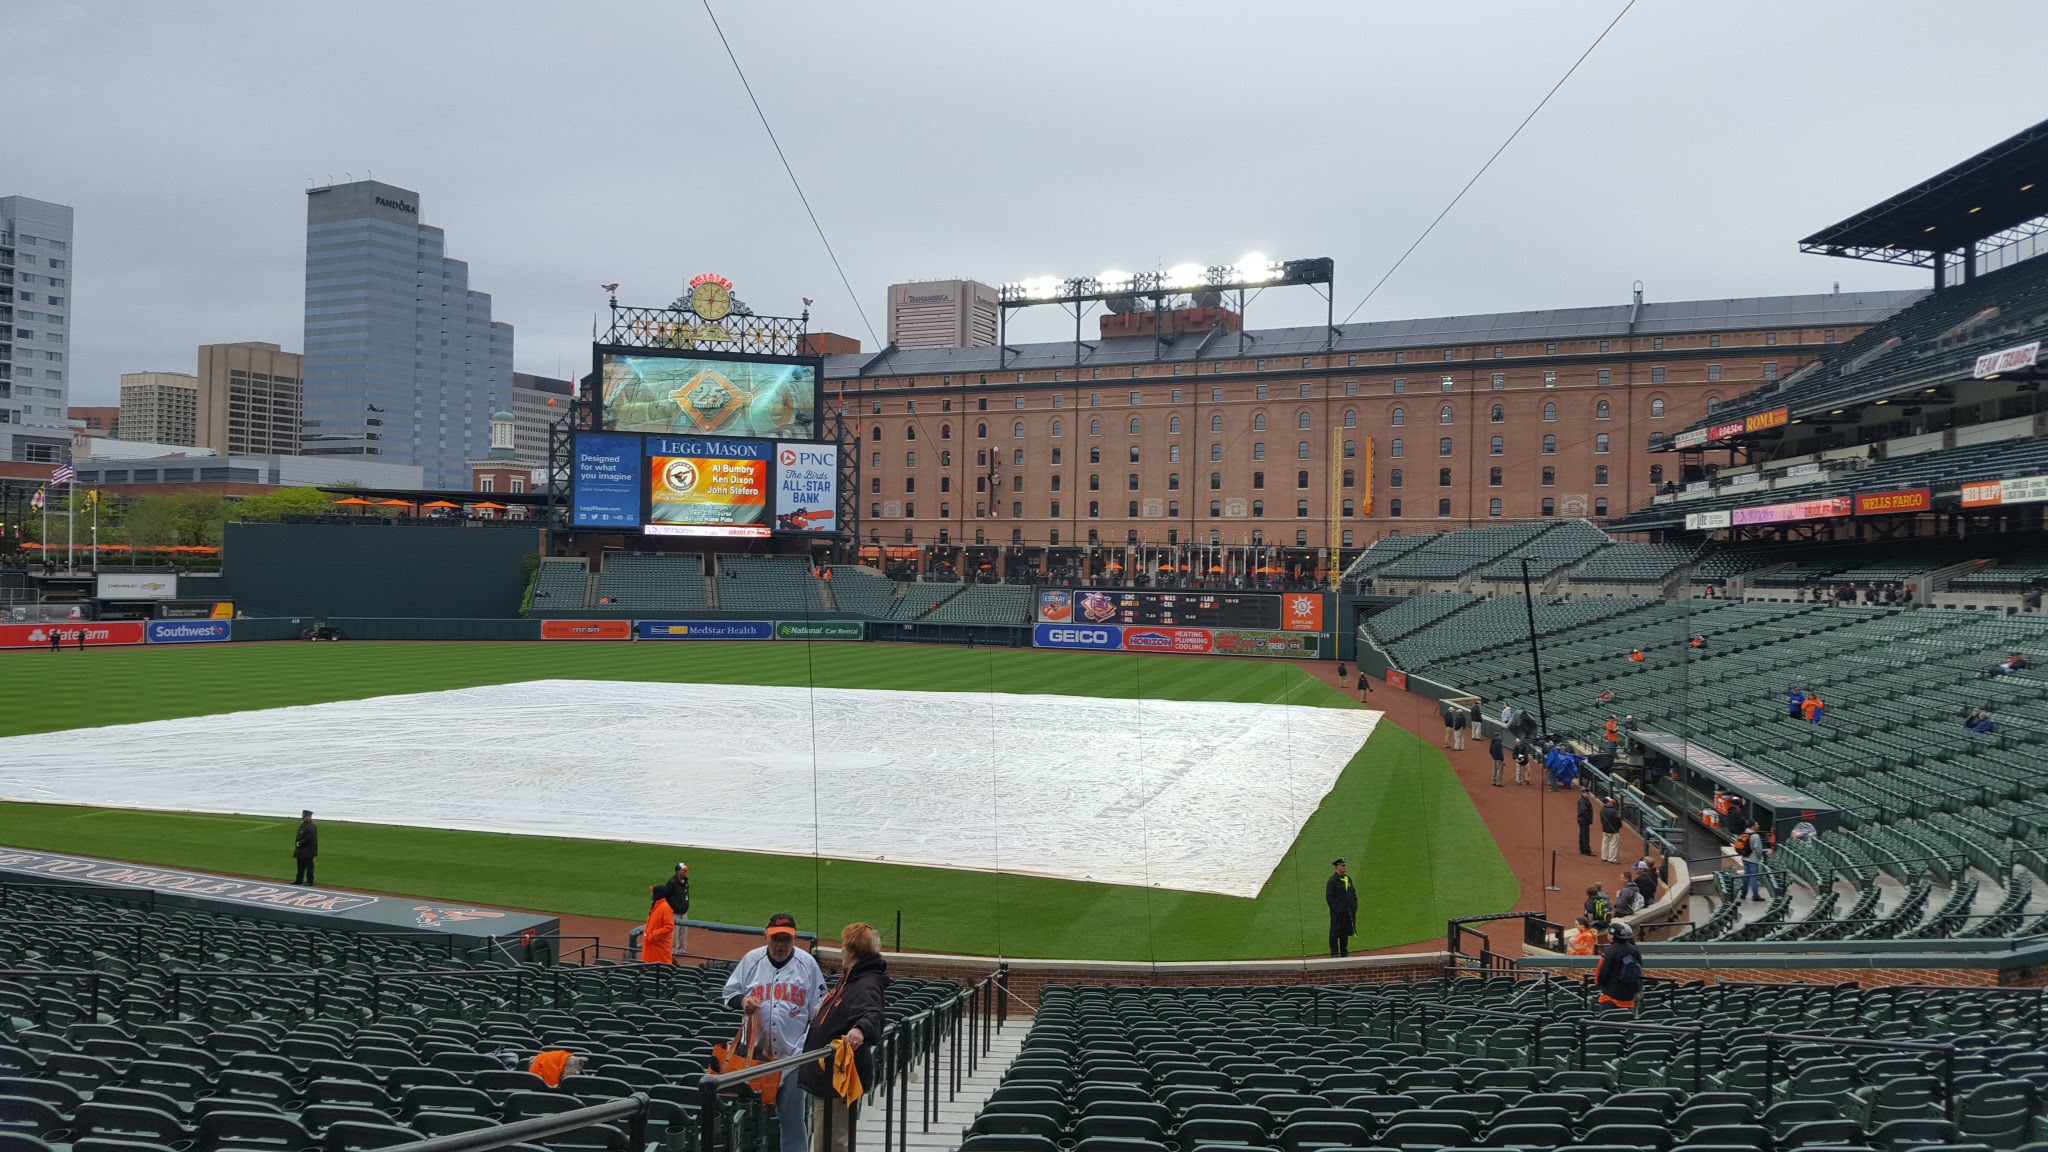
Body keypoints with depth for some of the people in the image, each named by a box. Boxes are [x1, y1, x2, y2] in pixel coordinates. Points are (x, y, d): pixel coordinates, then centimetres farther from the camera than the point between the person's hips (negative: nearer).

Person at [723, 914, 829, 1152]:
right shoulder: (751, 959, 1)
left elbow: (818, 1009, 4)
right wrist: (742, 1001, -13)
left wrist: (814, 1043, -3)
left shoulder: (807, 963, -1)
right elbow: (729, 992, 8)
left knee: (793, 1112, 4)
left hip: (794, 1052, -1)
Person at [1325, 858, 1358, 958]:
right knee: (1335, 933, 0)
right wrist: (1335, 908, -16)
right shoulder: (1332, 880, -11)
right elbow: (1329, 896, -12)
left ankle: (1344, 952, 24)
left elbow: (1353, 893, 18)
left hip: (1349, 911, 7)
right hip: (1338, 912, -7)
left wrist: (1354, 906, 8)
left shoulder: (1348, 879, 12)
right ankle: (1334, 953, 7)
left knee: (1346, 932, 14)